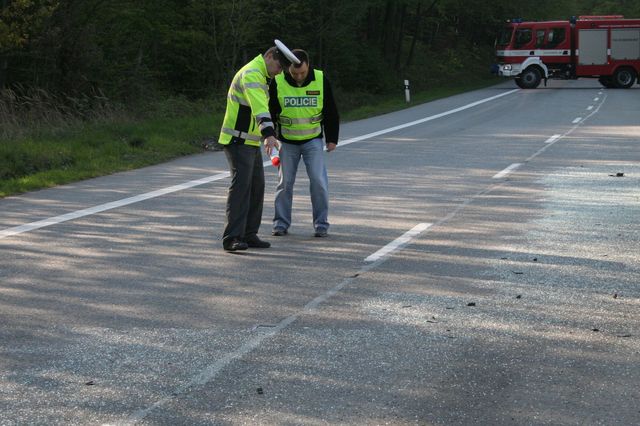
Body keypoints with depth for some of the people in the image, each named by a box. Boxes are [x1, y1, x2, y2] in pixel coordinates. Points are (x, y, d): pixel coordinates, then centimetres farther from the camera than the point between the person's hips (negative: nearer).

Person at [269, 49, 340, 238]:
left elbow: (331, 112, 0)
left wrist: (332, 138, 1)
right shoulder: (277, 82, -12)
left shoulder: (321, 80, -11)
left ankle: (321, 224, 2)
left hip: (313, 140, 0)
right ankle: (281, 223, 15)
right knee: (285, 182, 4)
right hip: (287, 141, 1)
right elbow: (270, 111, 0)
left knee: (318, 180, -8)